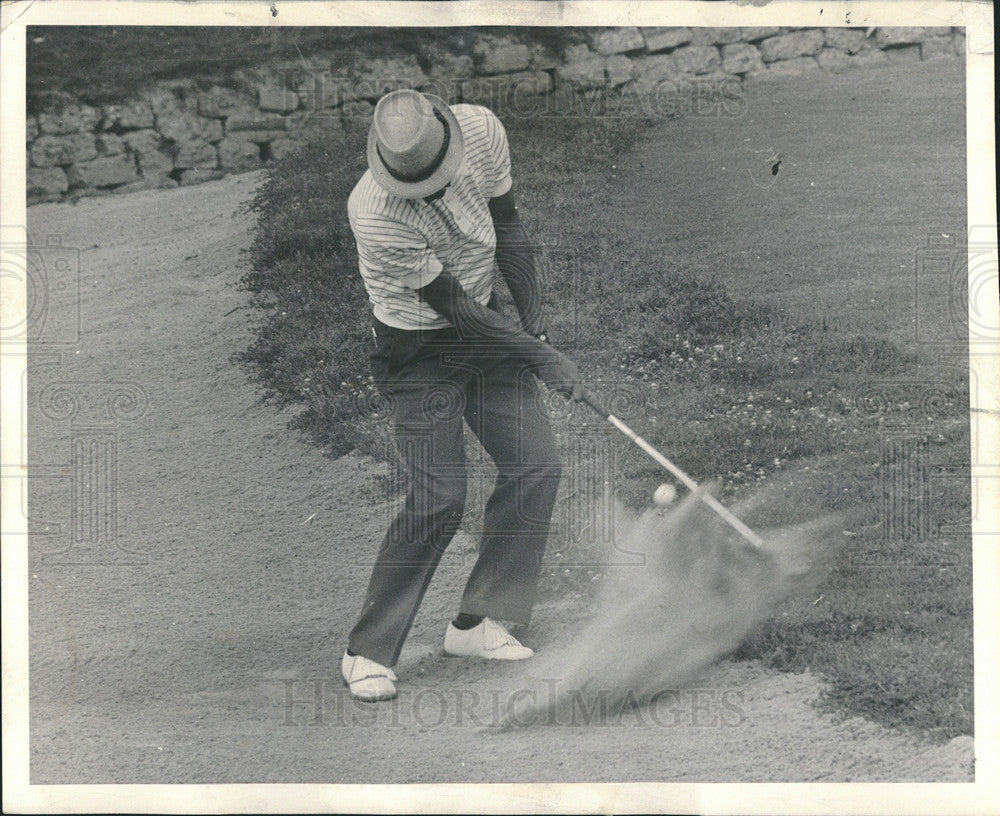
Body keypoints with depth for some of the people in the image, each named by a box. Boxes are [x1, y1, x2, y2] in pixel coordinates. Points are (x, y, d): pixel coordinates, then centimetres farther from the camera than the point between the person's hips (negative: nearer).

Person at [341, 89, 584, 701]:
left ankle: (478, 622, 11)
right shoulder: (374, 213, -32)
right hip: (419, 348, -6)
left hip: (486, 322, 6)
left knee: (536, 465, -1)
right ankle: (368, 652, 0)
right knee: (439, 500, -13)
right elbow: (454, 305, -24)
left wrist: (534, 319, -1)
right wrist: (541, 357, -19)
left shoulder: (482, 130, -17)